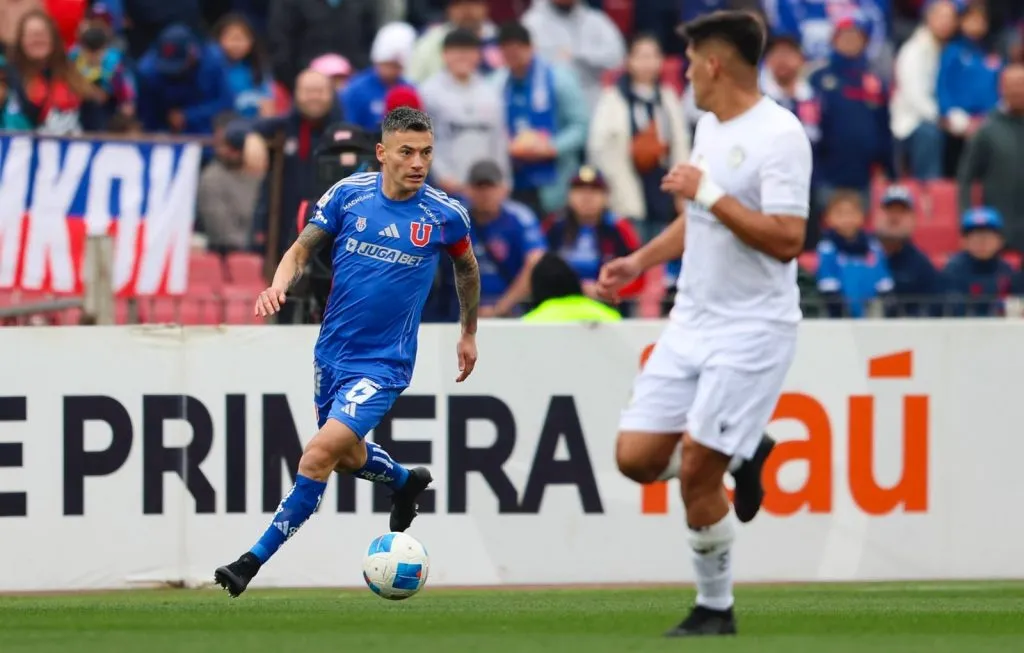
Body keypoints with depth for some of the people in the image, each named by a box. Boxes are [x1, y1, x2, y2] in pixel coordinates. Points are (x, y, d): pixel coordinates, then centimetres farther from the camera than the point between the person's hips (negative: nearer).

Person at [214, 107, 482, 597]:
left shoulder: (445, 216, -9)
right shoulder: (348, 194, -7)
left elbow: (466, 267, 11)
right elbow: (304, 247, 1)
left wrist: (469, 333, 20)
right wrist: (280, 284, -21)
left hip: (383, 364, -4)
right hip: (332, 351, 4)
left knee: (321, 453, -19)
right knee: (347, 456, 21)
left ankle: (257, 559, -12)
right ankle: (406, 482, 54)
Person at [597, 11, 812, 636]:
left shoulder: (779, 135, -16)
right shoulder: (710, 126, 12)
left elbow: (787, 239, -25)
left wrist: (709, 193, -24)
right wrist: (641, 260, 19)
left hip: (753, 328, -8)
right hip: (693, 321, 8)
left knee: (696, 473, -11)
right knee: (637, 457, 0)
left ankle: (716, 609, 6)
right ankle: (741, 454, 25)